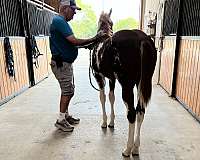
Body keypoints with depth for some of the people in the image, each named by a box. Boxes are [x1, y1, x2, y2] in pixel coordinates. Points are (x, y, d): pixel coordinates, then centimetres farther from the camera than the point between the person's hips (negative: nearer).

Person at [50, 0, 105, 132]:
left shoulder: (63, 22, 16)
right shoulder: (59, 21, -16)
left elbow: (71, 43, 16)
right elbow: (75, 41, -23)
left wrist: (90, 42, 7)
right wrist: (94, 39, -17)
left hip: (66, 63, 10)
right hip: (61, 64, -10)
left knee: (68, 90, 16)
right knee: (68, 91, -4)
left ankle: (66, 115, 29)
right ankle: (61, 120, 10)